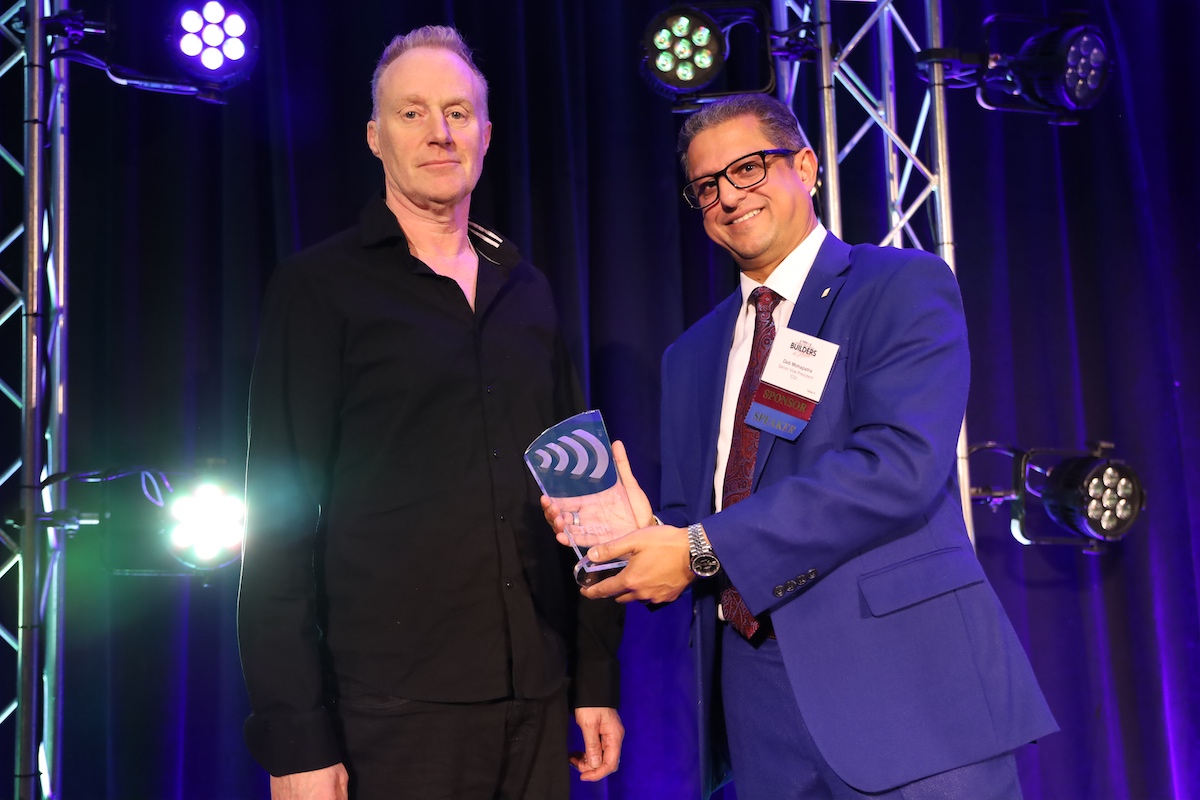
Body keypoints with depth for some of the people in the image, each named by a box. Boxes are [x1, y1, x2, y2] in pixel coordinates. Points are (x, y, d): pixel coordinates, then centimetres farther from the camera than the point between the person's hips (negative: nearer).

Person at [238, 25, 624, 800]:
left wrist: (597, 678, 10)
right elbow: (282, 513, -6)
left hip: (537, 697, 4)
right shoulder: (321, 286, -1)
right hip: (392, 706, -4)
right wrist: (296, 737, -11)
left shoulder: (525, 290, 13)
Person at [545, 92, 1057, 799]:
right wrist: (648, 533, -6)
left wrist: (705, 550, -17)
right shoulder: (692, 355, 18)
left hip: (899, 681, -5)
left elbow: (900, 465, -17)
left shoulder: (906, 286, -2)